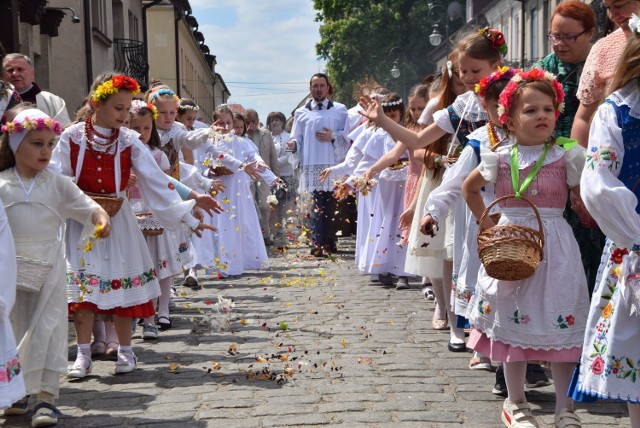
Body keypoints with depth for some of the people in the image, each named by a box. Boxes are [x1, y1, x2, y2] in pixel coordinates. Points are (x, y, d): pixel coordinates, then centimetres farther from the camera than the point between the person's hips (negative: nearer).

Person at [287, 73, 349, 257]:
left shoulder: (340, 110, 12)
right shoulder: (301, 112, 14)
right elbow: (297, 138, 8)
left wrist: (333, 136, -9)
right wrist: (293, 144, -13)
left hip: (333, 164, 0)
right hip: (311, 165, 0)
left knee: (329, 203, 1)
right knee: (319, 203, -6)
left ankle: (323, 242, 9)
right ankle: (319, 244, -4)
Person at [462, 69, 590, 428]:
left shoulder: (566, 157, -3)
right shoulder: (500, 159, 0)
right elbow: (470, 188, 16)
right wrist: (487, 223, 9)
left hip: (555, 249, -1)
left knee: (560, 325, 0)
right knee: (512, 322, 9)